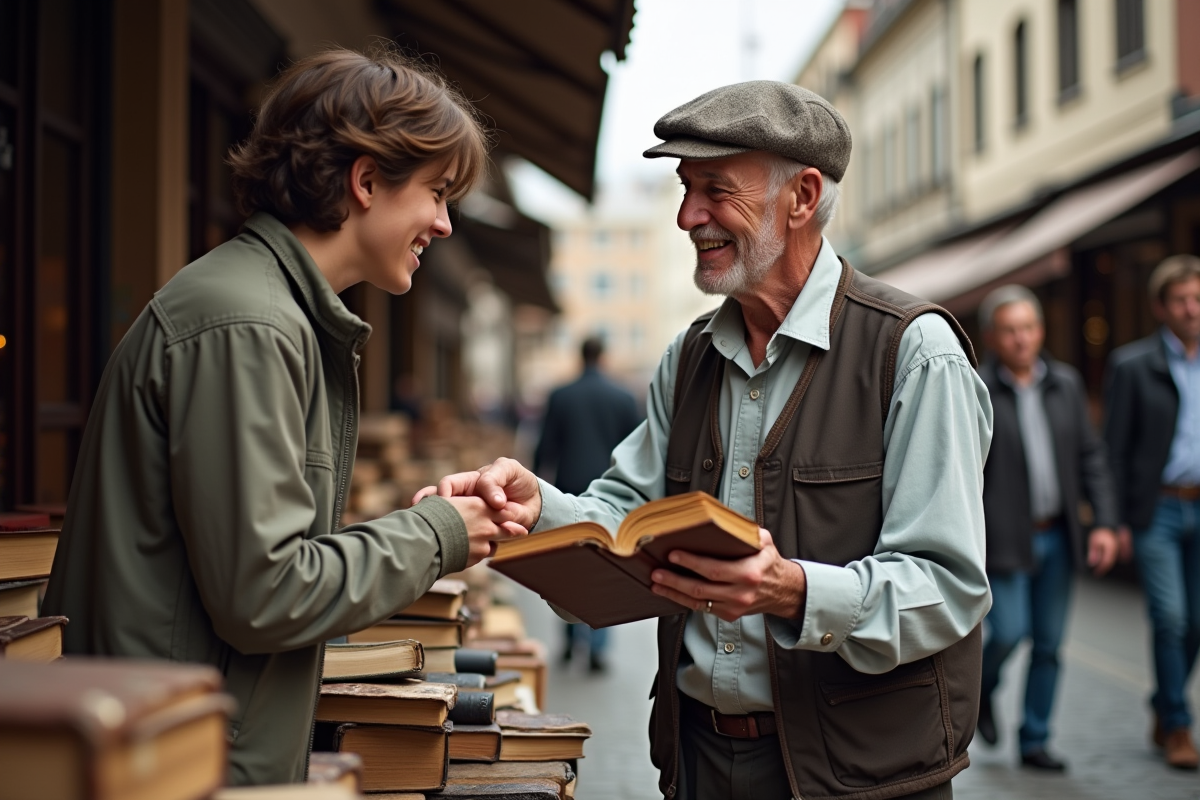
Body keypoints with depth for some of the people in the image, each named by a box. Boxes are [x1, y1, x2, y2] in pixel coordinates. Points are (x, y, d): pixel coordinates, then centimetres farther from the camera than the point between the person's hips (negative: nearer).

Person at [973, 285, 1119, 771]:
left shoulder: (1066, 385, 7)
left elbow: (1091, 457, 10)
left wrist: (1104, 522, 0)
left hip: (1058, 537, 5)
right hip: (1003, 538, -5)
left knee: (1049, 643, 8)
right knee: (1009, 633, -11)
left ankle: (1035, 742, 20)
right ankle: (982, 688, 22)